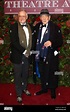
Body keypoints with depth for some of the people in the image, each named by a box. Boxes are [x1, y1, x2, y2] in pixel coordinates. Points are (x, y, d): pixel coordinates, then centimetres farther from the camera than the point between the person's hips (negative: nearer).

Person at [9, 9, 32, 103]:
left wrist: (29, 51, 2)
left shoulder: (29, 27, 8)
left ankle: (24, 88, 39)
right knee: (18, 75, 6)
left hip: (27, 54, 5)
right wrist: (24, 51, -17)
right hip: (18, 55, -5)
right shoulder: (14, 27, -10)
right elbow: (14, 42, -18)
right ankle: (19, 94, 19)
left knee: (25, 74, 17)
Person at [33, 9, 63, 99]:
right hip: (40, 55, 4)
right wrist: (35, 52, 5)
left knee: (51, 73, 7)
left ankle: (53, 90, 26)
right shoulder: (37, 27, 4)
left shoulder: (55, 28, -9)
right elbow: (34, 39, 15)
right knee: (42, 73, 15)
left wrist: (51, 43, -24)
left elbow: (60, 42, -8)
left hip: (51, 56, -4)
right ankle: (44, 88, 34)